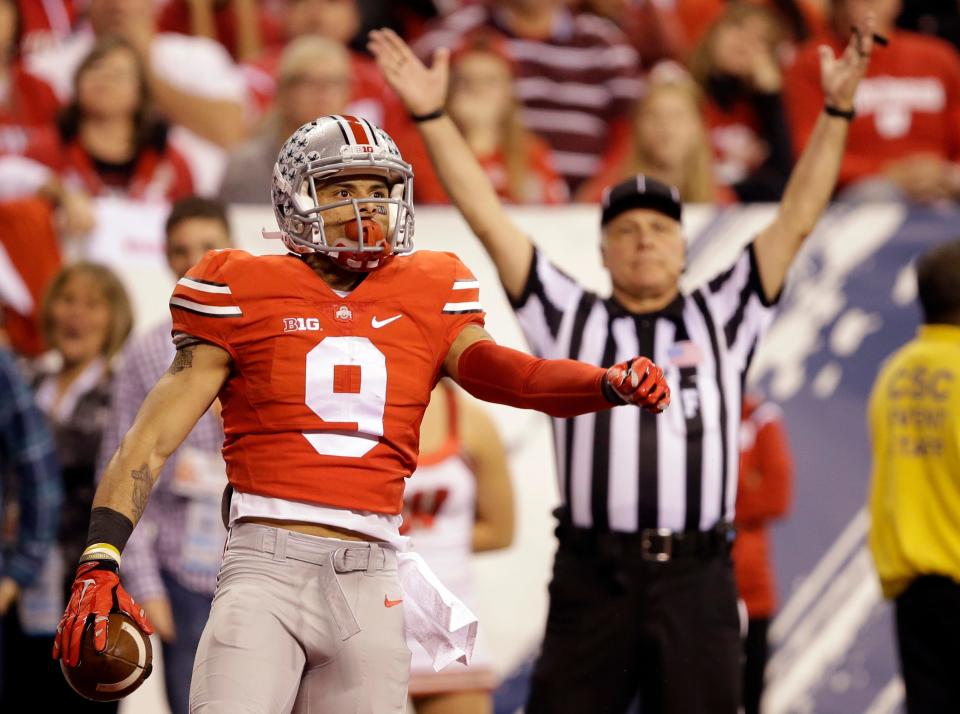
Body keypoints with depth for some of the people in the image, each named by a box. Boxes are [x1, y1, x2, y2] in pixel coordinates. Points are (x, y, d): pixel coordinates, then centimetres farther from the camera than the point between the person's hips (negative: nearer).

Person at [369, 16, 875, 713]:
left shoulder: (720, 320, 12)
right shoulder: (574, 321, 11)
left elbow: (796, 220, 6)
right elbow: (489, 219, 6)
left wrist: (836, 111, -3)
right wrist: (432, 115, 0)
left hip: (696, 580, 0)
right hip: (593, 577, 0)